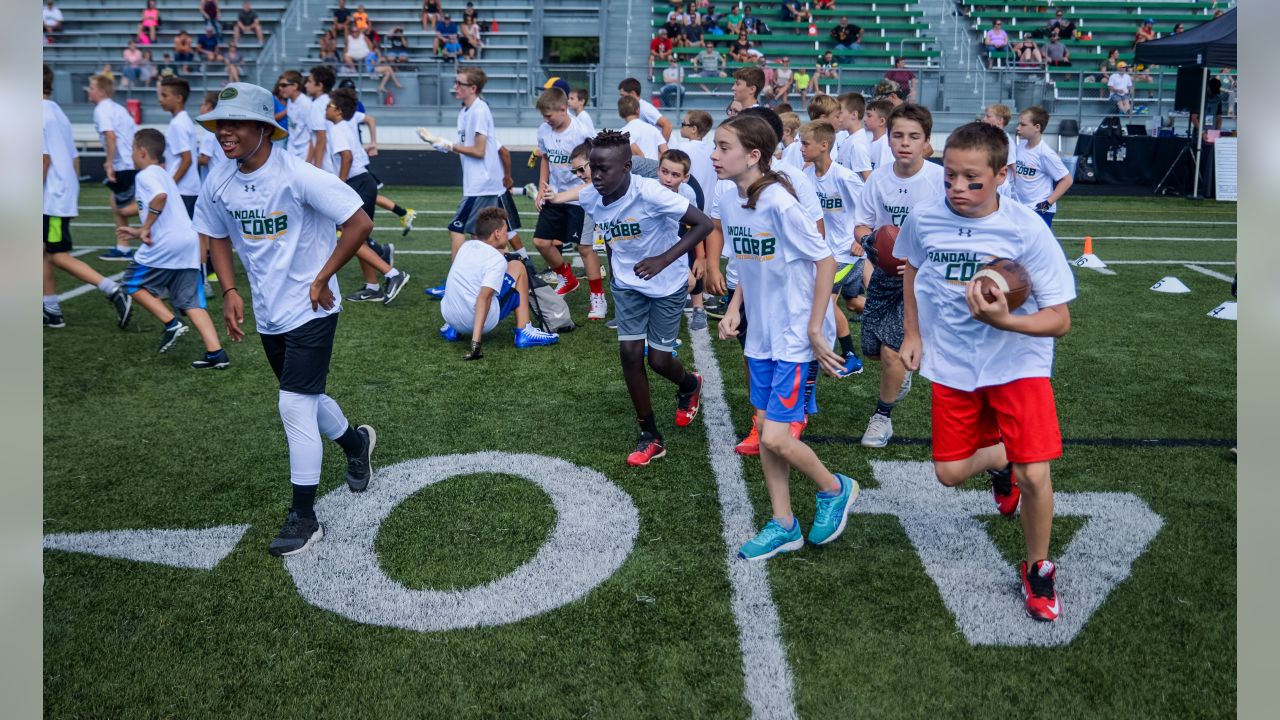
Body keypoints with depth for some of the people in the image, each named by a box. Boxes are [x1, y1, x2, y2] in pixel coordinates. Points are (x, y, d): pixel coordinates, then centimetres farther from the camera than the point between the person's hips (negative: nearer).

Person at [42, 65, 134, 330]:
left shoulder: (40, 113, -12)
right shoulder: (58, 112, 16)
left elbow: (44, 158, -18)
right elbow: (74, 157, 17)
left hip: (52, 197, -9)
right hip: (65, 194, 9)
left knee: (60, 257, -8)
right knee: (45, 252, 14)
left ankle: (115, 292, -15)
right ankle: (51, 310, 18)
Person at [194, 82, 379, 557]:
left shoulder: (298, 176, -21)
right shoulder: (219, 184, -1)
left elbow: (360, 224, -21)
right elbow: (218, 237, 15)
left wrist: (322, 280, -16)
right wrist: (229, 292, 3)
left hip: (310, 310, -7)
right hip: (267, 315, 7)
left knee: (295, 407, -8)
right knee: (305, 398, 20)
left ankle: (304, 518, 4)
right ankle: (355, 441, 51)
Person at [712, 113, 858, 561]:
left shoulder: (778, 202, -22)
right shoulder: (728, 202, 2)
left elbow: (825, 262, -17)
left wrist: (814, 330, -16)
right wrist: (733, 308, 2)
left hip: (796, 336, -8)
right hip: (761, 335, 8)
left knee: (775, 438, -9)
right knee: (764, 429, 11)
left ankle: (834, 489, 21)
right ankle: (784, 526, 26)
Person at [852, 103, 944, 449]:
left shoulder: (940, 179, -15)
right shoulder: (879, 178, -4)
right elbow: (861, 224, 6)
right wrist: (867, 240, -17)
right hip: (885, 271, 4)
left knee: (891, 349, -11)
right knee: (872, 349, 10)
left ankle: (882, 417, 13)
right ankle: (902, 370, 47)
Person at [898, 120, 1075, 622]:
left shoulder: (1026, 230, -19)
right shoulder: (924, 220, -9)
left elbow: (1059, 320, -17)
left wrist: (1004, 321, -34)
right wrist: (912, 334, 12)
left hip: (1018, 361, -3)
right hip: (952, 365, 3)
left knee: (1034, 474, -14)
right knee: (950, 474, 6)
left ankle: (1038, 568, 16)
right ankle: (998, 460, 44)